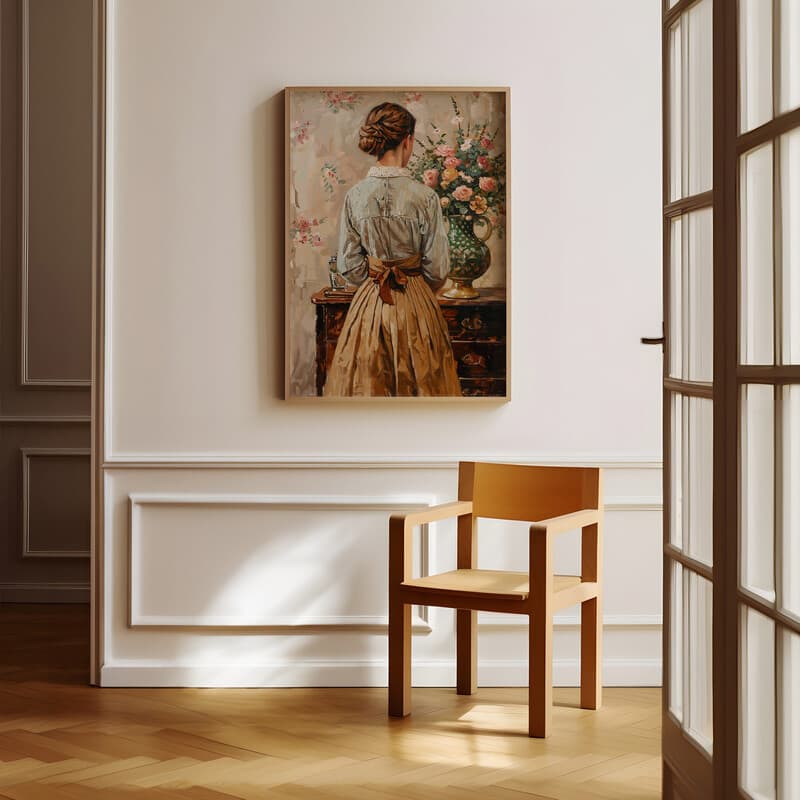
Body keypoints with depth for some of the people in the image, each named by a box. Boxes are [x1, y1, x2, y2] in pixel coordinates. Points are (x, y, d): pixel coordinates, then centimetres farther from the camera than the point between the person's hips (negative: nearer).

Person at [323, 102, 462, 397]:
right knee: (420, 383, 10)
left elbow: (348, 264, 0)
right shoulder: (425, 196, -14)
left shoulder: (355, 195, -6)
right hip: (416, 306, -3)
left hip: (369, 305, 3)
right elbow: (438, 268, -8)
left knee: (366, 384, 13)